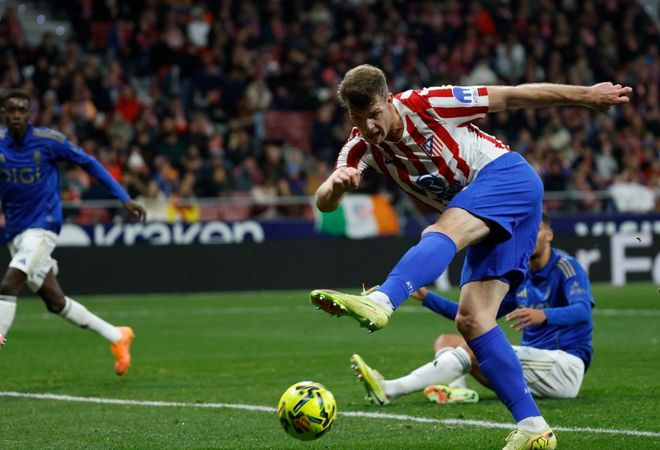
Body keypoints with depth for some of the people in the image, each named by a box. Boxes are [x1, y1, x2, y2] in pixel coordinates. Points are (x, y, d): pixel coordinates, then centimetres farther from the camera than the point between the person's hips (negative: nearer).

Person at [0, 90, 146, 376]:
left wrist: (124, 198, -1)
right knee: (55, 302, 10)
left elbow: (88, 163, 2)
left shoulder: (48, 140, -9)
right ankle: (118, 337, 27)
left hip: (43, 226, -5)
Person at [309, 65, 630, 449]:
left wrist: (587, 95, -4)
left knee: (444, 232, -35)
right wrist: (337, 185, -38)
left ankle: (380, 302, -61)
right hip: (489, 222, 7)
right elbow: (324, 202, -13)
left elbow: (513, 97, -7)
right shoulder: (363, 147, 2)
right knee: (471, 320, -7)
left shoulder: (423, 104, -13)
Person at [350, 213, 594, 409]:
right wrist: (426, 296, 9)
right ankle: (457, 389, -32)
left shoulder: (566, 266, -6)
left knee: (472, 349, -25)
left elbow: (583, 310, -26)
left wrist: (544, 316, -46)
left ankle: (390, 390, -34)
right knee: (447, 340, 3)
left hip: (565, 365, -8)